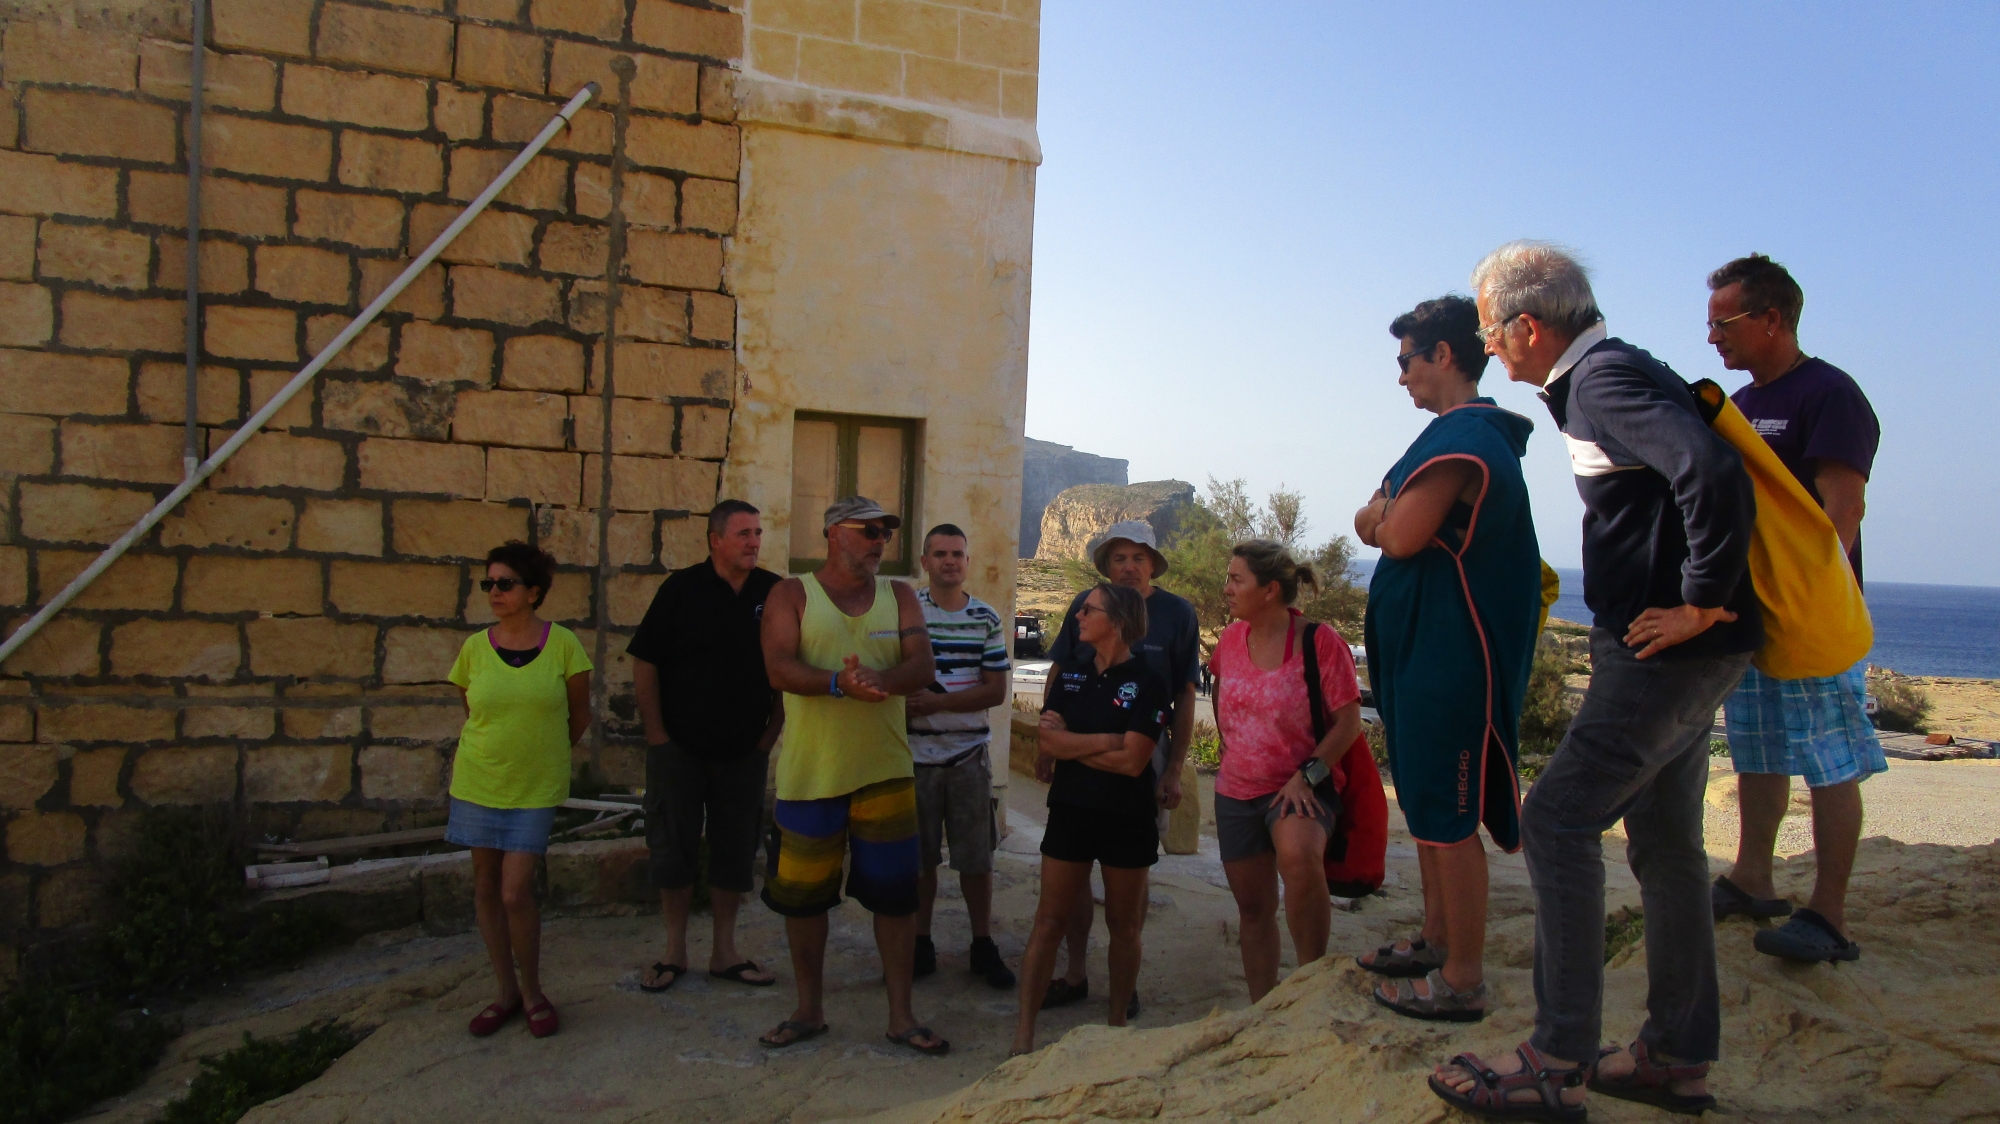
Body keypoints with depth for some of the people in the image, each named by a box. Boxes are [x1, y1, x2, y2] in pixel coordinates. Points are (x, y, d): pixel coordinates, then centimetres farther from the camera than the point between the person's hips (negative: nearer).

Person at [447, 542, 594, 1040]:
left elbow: (579, 715, 3)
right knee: (486, 887, 9)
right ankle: (507, 990, 25)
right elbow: (471, 713, 14)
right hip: (479, 782, 3)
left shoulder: (562, 644, -9)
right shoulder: (474, 648, -2)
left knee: (516, 892, -7)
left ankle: (532, 991, 14)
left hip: (537, 788, -3)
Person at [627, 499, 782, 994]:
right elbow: (645, 665, -4)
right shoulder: (682, 588, -6)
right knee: (674, 851, 6)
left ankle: (724, 952, 21)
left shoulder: (774, 592, -1)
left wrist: (769, 736, 3)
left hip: (744, 752, 2)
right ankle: (674, 951, 20)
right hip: (680, 748, -2)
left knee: (735, 854, 8)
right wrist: (657, 737, -6)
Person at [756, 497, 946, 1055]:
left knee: (895, 892, 5)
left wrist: (882, 680, -26)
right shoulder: (792, 595, 1)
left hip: (885, 772, 2)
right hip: (810, 772, -1)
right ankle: (809, 1009, 27)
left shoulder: (899, 596, 8)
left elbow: (923, 665, -5)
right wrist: (840, 683, -31)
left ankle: (901, 1014, 18)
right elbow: (780, 669, -14)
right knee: (802, 893, 9)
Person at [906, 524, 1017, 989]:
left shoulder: (986, 619, 3)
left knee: (977, 857, 6)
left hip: (969, 754, 1)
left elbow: (996, 690, -3)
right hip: (917, 754, -1)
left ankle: (983, 947, 18)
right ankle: (921, 945, 21)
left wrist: (937, 701, -13)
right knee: (919, 857, 8)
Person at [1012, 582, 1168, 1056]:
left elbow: (1133, 760, -17)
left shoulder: (1146, 682, -8)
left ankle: (1117, 1024, 26)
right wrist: (1105, 741, -14)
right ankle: (1024, 1033, 6)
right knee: (1049, 920, 2)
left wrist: (1072, 743, -8)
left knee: (1124, 924, 10)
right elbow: (1048, 744, -4)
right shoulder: (1071, 673, 6)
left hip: (1128, 817, -3)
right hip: (1071, 811, 3)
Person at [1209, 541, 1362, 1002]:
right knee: (1253, 906, 12)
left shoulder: (1319, 640, -14)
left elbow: (1349, 721, -13)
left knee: (1298, 856, -36)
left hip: (1300, 787, -6)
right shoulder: (1231, 638, 2)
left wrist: (1308, 776, -20)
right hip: (1236, 790, 6)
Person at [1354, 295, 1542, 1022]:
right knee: (1427, 805, 19)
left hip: (1452, 657, -11)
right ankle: (1436, 941, 32)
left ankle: (1463, 981, 6)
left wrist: (1381, 514, -2)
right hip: (1429, 650, 11)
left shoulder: (1462, 439, -18)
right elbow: (1376, 526, 18)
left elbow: (1400, 537, -23)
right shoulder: (1465, 432, 17)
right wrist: (1387, 516, -4)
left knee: (1448, 819, -3)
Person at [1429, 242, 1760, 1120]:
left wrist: (1703, 601, -22)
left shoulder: (1605, 379, -15)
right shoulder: (1614, 373, 17)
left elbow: (1713, 471, -30)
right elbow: (1697, 471, 26)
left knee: (1558, 819, -9)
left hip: (1671, 650, -11)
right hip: (1674, 652, 11)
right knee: (1662, 838, 14)